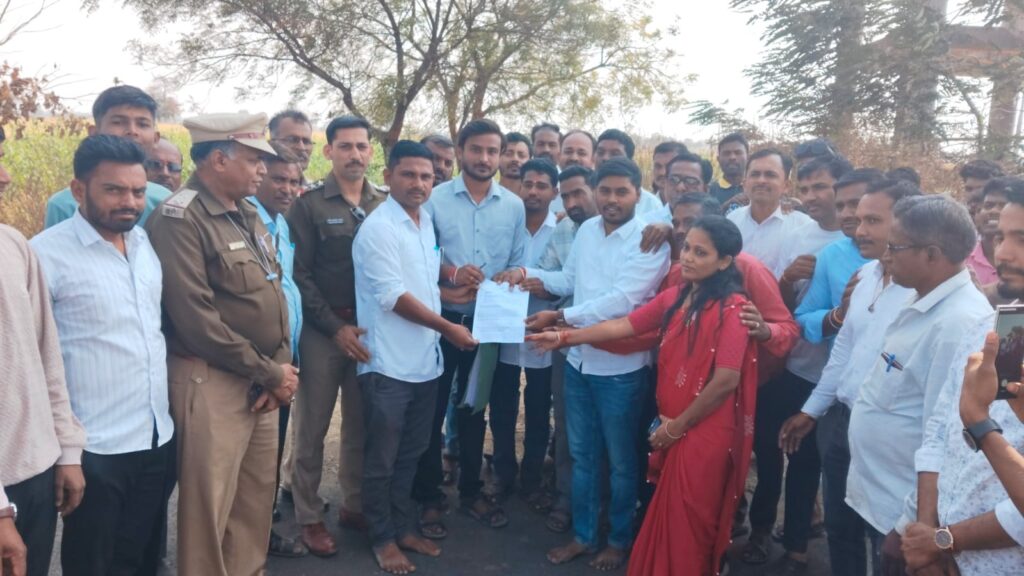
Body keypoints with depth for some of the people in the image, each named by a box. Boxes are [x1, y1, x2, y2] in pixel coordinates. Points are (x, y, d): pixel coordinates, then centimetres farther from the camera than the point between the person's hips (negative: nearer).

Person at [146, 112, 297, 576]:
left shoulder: (248, 215, 12)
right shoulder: (179, 219, -13)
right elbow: (196, 319, -20)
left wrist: (281, 366, 0)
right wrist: (269, 372, -13)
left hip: (262, 379, 8)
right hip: (212, 381, -7)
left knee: (258, 493, 16)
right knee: (209, 505, 3)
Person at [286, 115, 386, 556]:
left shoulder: (385, 205, 7)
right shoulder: (309, 205, -2)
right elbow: (299, 275, -7)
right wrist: (336, 327, -12)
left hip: (370, 328, 3)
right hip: (322, 330, -3)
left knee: (360, 424, 13)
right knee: (313, 428, 6)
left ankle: (354, 505, 29)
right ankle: (309, 516, 20)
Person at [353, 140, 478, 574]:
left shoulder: (426, 222, 10)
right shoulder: (378, 227, -14)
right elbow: (394, 297, -18)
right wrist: (448, 328, -15)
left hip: (425, 360, 7)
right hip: (389, 363, -7)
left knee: (410, 454, 18)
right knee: (382, 458, 7)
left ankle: (403, 527, 33)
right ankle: (382, 538, 23)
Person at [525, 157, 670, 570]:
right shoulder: (586, 230, 4)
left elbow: (621, 301, -25)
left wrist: (559, 317, -28)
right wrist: (531, 274, 0)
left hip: (621, 368, -6)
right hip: (579, 360, 6)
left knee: (620, 460, 13)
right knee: (582, 455, 18)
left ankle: (619, 540, 33)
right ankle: (583, 534, 35)